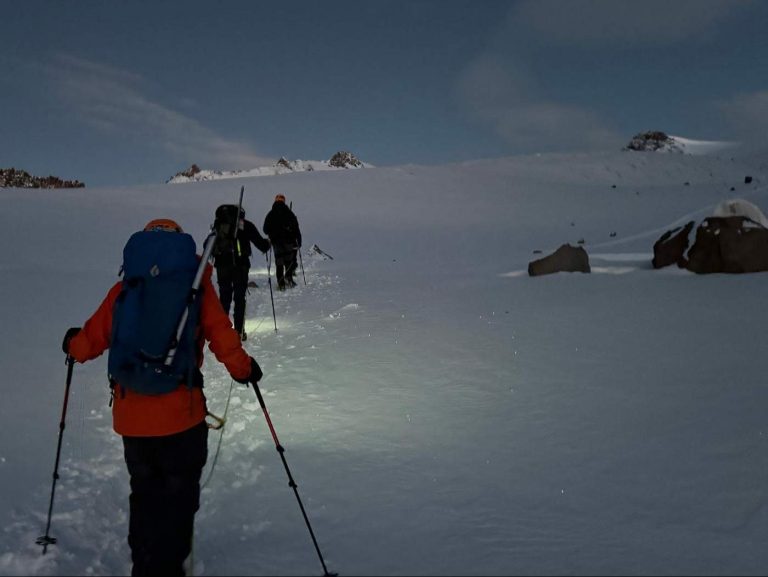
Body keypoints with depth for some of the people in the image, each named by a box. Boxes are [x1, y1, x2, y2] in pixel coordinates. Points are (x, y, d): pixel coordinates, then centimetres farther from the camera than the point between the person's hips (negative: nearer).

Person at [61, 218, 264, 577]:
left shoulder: (124, 288, 2)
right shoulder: (196, 285, -3)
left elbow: (94, 336, 8)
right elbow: (221, 334, -9)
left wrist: (73, 345, 31)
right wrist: (242, 368, 8)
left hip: (130, 416, 3)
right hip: (181, 415, -3)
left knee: (144, 493, 22)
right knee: (179, 494, 14)